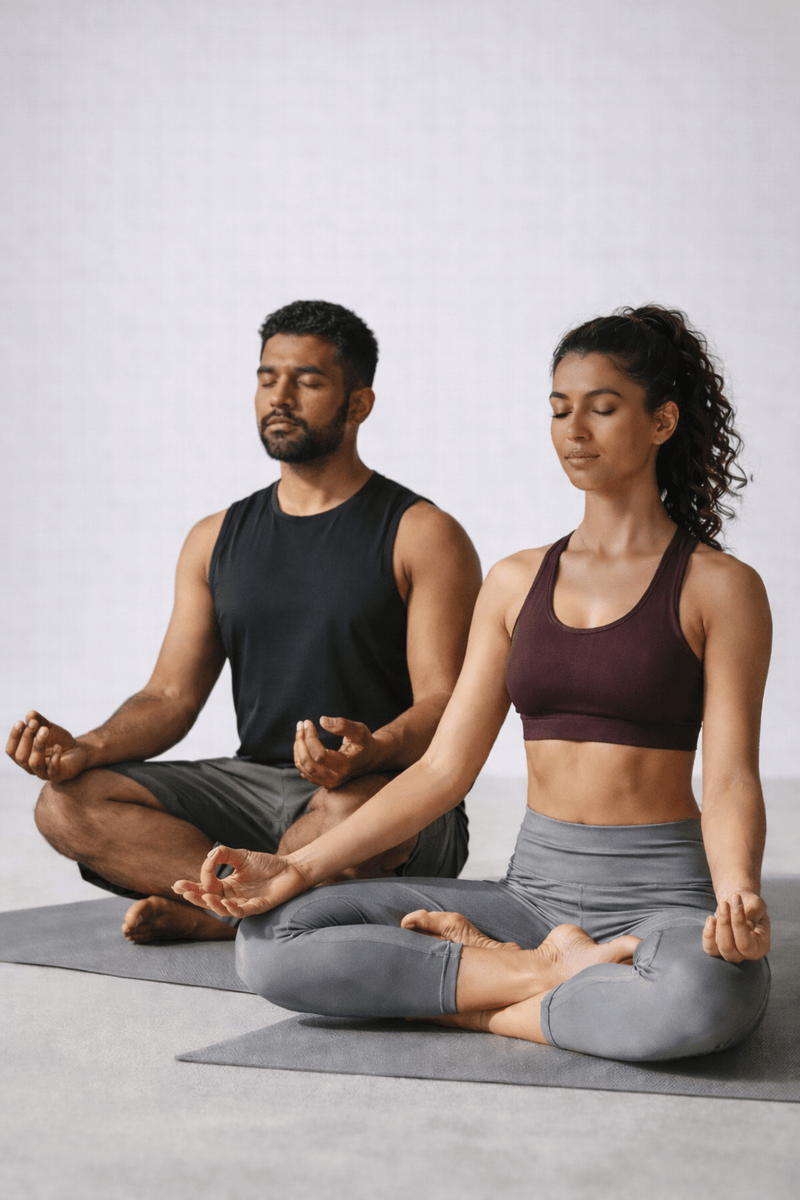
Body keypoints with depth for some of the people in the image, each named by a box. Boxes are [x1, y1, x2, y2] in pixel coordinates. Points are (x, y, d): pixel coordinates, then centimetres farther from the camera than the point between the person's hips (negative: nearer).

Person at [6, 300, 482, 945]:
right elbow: (173, 695, 10)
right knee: (68, 803, -16)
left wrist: (369, 751, -33)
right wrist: (85, 749, -11)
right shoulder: (217, 539, 15)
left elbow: (443, 706, -10)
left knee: (351, 814, -41)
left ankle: (210, 911, -14)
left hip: (393, 791, -5)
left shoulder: (423, 535, -2)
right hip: (253, 787, 5)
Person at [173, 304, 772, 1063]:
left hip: (664, 894, -4)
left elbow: (730, 779, -8)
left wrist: (738, 894, -31)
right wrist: (299, 867, -3)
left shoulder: (719, 588, -1)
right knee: (270, 942, -15)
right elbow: (444, 767, 8)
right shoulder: (516, 584, 12)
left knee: (706, 998, -43)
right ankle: (551, 968, -13)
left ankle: (473, 998, -17)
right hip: (536, 887, 4)